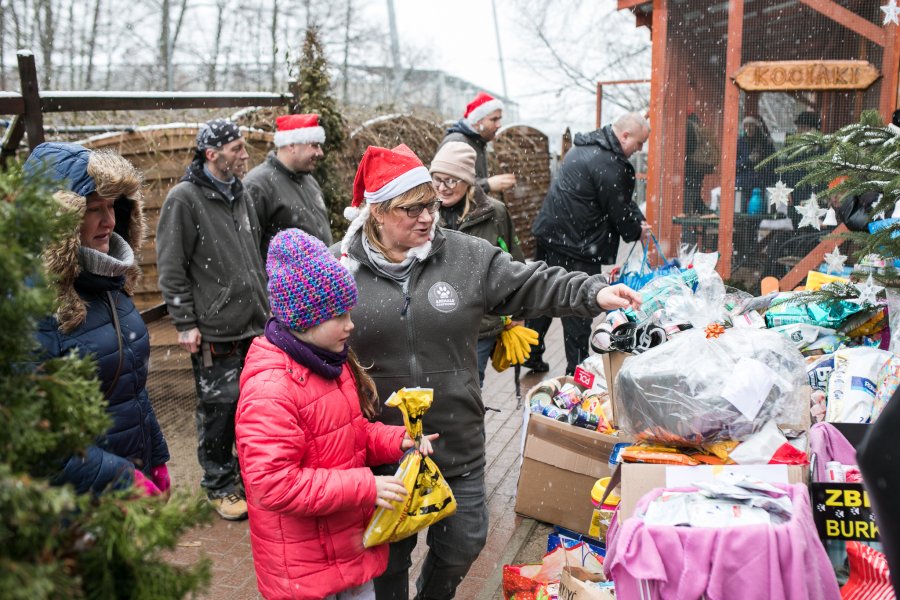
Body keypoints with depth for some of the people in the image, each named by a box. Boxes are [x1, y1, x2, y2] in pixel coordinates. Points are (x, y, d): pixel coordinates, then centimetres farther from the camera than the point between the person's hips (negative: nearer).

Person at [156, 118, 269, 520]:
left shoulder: (239, 194, 13)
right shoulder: (184, 199, -10)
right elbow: (171, 268, -11)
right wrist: (185, 324, -13)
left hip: (254, 324, 7)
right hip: (214, 332, -7)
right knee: (218, 409, 2)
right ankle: (219, 486, 19)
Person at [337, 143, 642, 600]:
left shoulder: (467, 256, -1)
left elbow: (531, 285, -3)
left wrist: (593, 293, -17)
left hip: (456, 441, 2)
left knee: (463, 541, 16)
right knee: (388, 554, 14)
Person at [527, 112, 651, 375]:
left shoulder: (587, 145, 15)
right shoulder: (609, 163, -19)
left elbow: (621, 198, 21)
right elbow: (618, 209, -12)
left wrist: (638, 219, 14)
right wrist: (636, 231, 7)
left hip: (549, 233, 10)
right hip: (576, 245, -10)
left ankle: (531, 354, 27)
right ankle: (577, 370, 5)